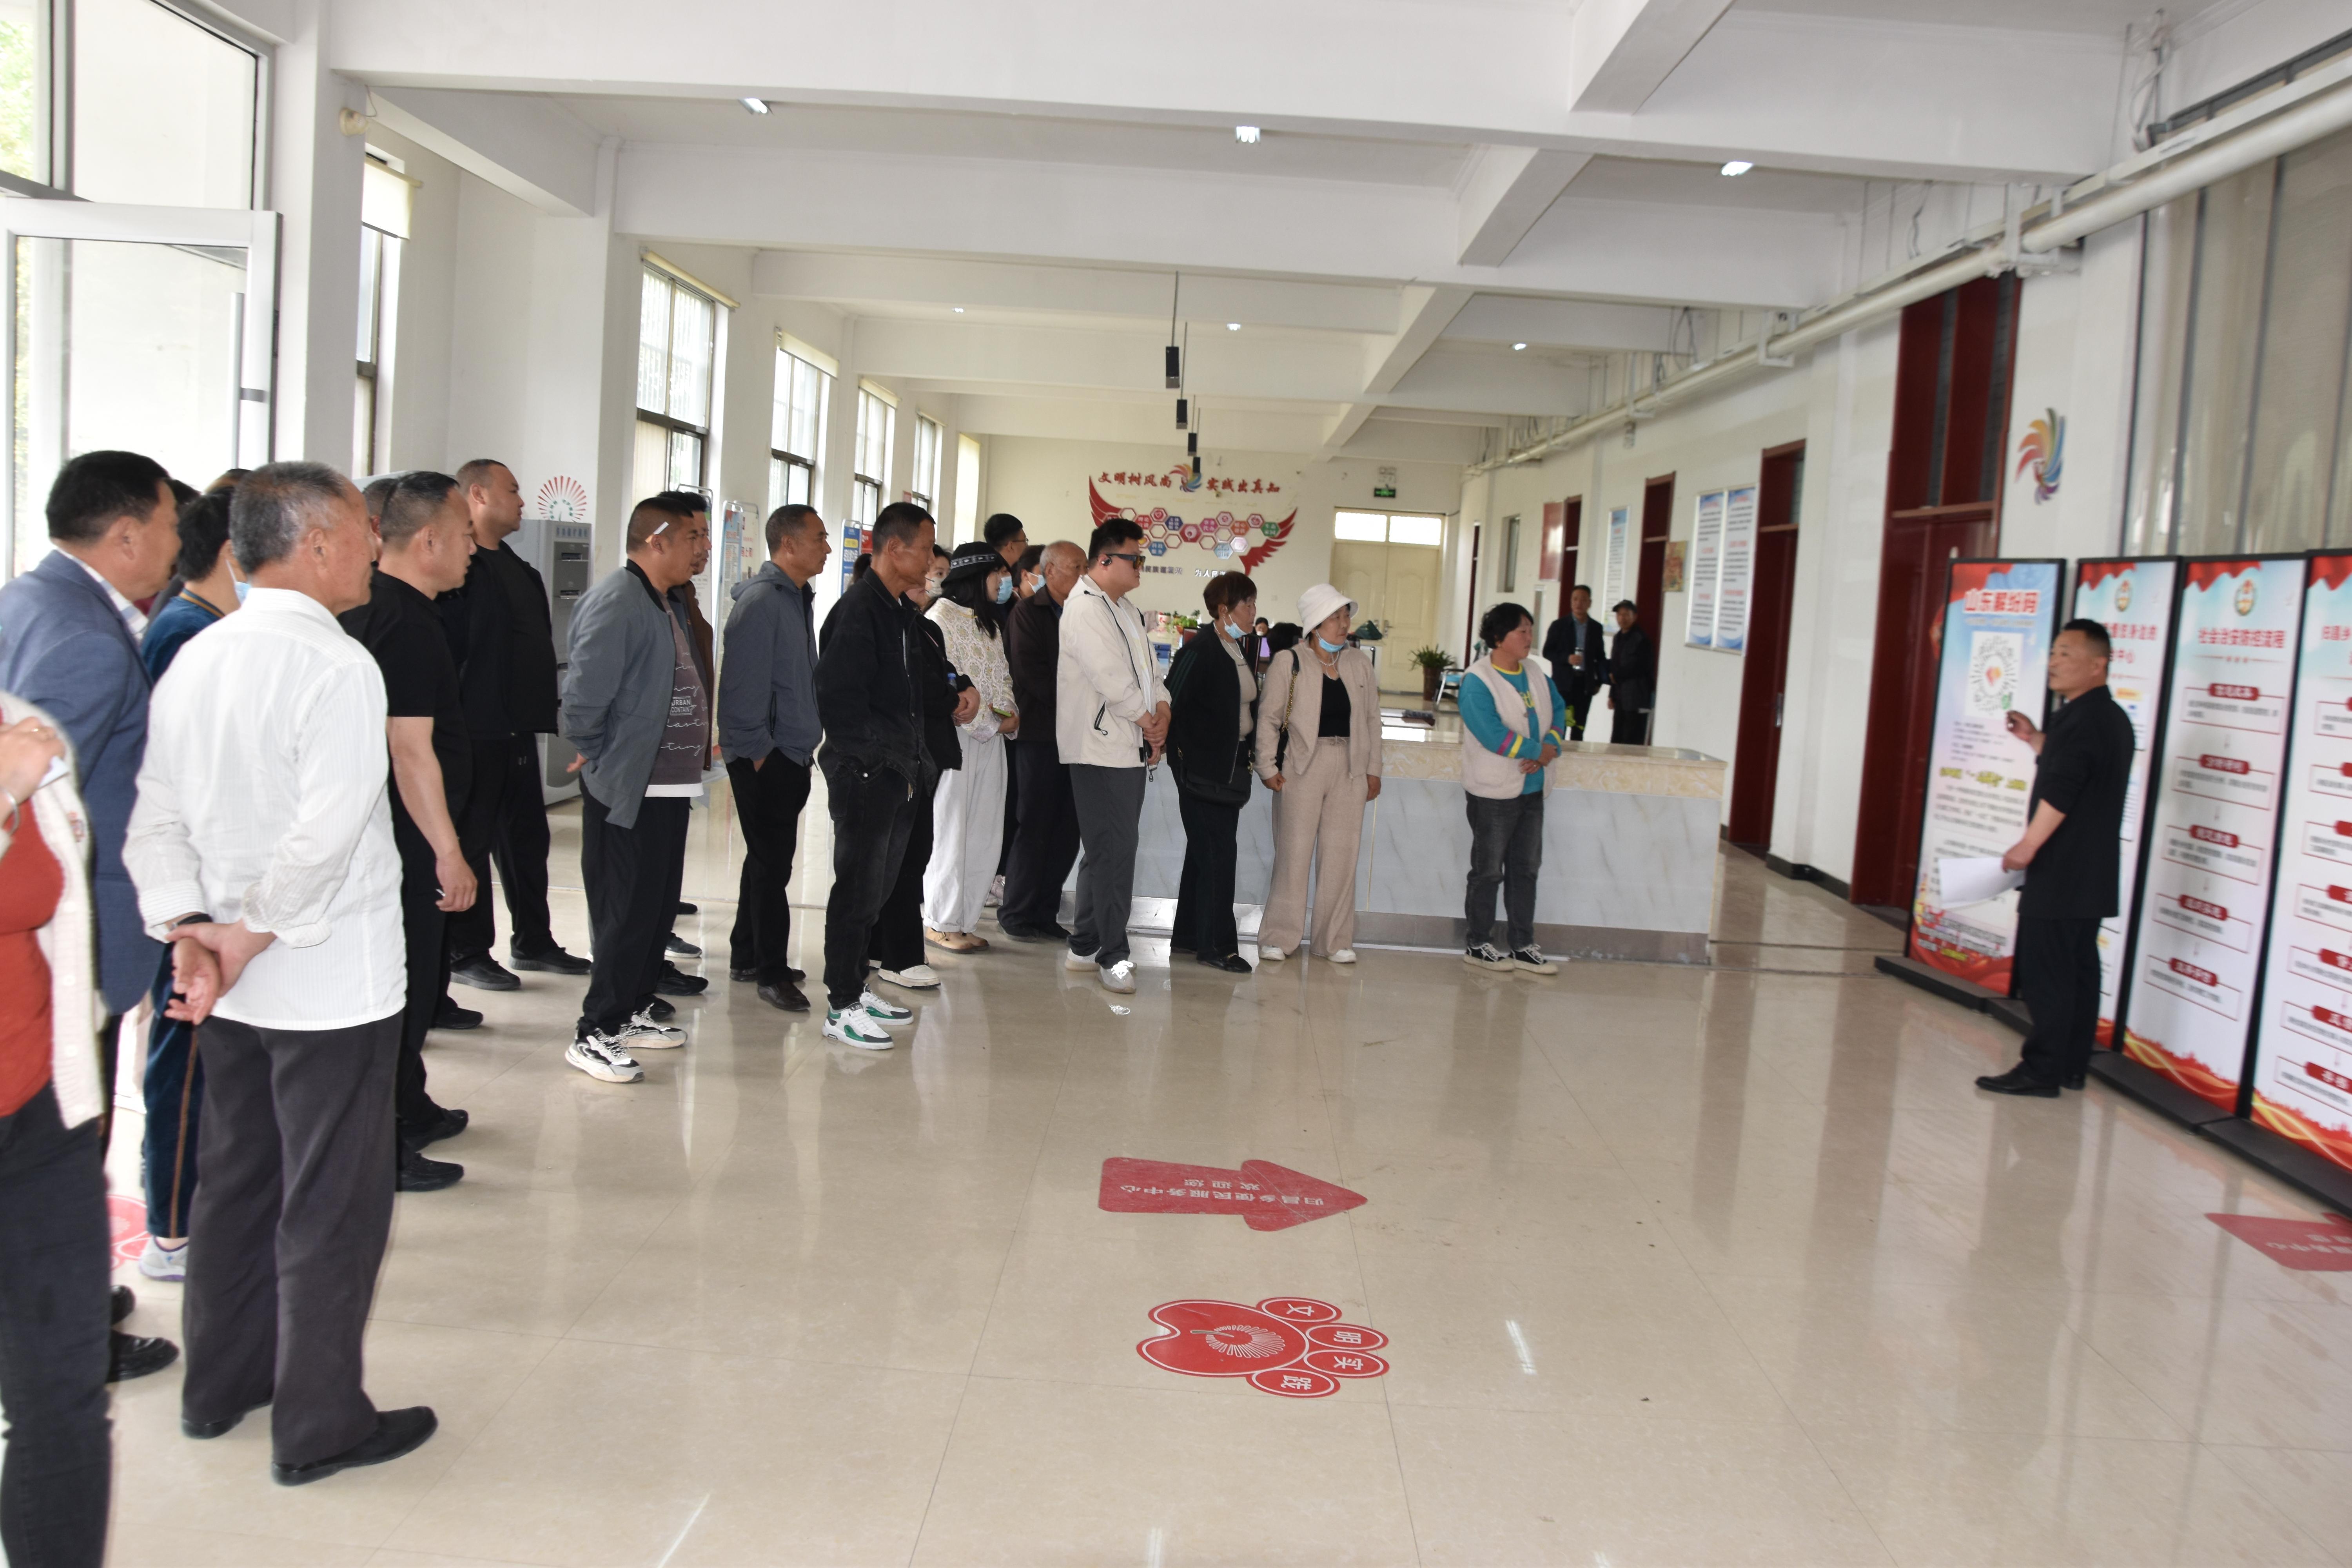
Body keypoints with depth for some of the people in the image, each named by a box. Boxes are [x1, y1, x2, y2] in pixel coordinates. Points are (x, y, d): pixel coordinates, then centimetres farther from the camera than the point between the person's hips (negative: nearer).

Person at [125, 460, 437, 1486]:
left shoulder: (194, 660, 4)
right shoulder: (338, 666, -19)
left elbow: (156, 816, 3)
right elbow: (325, 836, -25)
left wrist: (187, 929, -1)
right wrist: (248, 937, -14)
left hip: (232, 986, 8)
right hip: (332, 981, -8)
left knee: (236, 1179, 21)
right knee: (332, 1207, 5)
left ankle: (220, 1385, 36)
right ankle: (318, 1426, 17)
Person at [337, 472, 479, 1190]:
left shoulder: (365, 607, 11)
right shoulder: (409, 624, -20)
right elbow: (412, 750, -24)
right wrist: (449, 853, -20)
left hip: (374, 827, 10)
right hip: (408, 836, -10)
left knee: (416, 976, 21)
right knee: (404, 985, -1)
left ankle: (408, 1111, 36)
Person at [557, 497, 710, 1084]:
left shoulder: (667, 606, 13)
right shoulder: (616, 601, -18)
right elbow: (585, 692, -24)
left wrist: (697, 749, 11)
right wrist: (592, 755, -11)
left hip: (668, 787, 10)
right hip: (627, 789, -10)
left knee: (658, 908, 16)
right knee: (626, 914, -4)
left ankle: (631, 1013, 29)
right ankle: (594, 1035, 6)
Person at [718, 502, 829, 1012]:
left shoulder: (798, 598, 14)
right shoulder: (761, 600, -15)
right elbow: (744, 683, -20)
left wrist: (804, 743, 13)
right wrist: (757, 749, -18)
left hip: (791, 754, 10)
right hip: (764, 757, -10)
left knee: (769, 858, 16)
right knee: (772, 863, -4)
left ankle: (748, 957, 27)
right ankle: (771, 972, 4)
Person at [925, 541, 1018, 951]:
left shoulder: (987, 623, 19)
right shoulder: (942, 617, -7)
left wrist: (1011, 715, -1)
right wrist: (989, 724, -13)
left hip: (992, 738, 8)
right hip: (956, 736, -8)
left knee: (985, 835, 7)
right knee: (950, 830, -2)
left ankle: (964, 920, 15)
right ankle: (941, 923, 7)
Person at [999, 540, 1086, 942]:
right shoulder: (1027, 613, -2)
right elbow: (1031, 674, -12)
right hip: (1040, 733, -5)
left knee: (1068, 831, 5)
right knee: (1036, 826, -1)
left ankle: (1044, 913, 15)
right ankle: (1018, 916, 11)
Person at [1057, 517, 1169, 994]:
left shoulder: (1129, 612, 19)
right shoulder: (1084, 608, -11)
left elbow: (1149, 671, 17)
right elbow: (1110, 677, -17)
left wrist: (1162, 714, -2)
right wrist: (1148, 722, -7)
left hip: (1132, 748, 10)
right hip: (1100, 749, -10)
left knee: (1106, 850, 13)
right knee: (1115, 851, -9)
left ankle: (1085, 947, 22)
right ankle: (1113, 955, -2)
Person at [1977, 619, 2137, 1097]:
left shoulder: (2080, 720, -18)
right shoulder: (2112, 717, 15)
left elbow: (2060, 794, -23)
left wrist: (2028, 847, -17)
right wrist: (2037, 742, 17)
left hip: (2062, 875, -10)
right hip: (2093, 874, 10)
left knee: (2045, 975, -6)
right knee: (2078, 971, 13)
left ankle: (2041, 1071, -3)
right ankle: (2071, 1067, 20)